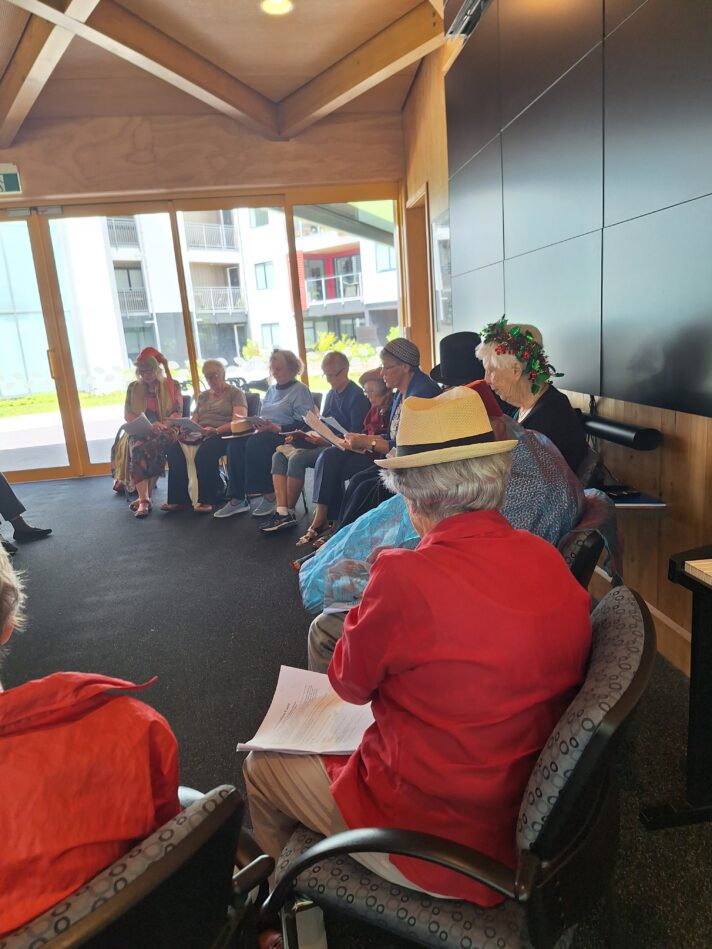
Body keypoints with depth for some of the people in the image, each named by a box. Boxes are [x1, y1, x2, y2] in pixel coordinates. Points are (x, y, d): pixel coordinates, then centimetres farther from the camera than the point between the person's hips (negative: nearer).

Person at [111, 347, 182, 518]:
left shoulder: (172, 385, 9)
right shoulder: (133, 387, 15)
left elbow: (178, 412, 2)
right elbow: (127, 414, 8)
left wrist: (162, 424, -19)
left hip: (164, 430, -2)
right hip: (139, 432, 2)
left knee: (154, 446, -38)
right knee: (136, 448, -35)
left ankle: (144, 497, -32)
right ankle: (144, 499, -41)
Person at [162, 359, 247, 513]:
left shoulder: (235, 393, 8)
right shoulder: (202, 396, 27)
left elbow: (238, 421, -7)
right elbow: (193, 421, 21)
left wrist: (216, 430, -22)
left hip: (224, 435, -6)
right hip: (199, 436, 6)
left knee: (205, 451, -39)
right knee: (174, 448, -24)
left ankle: (206, 500, -31)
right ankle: (179, 499, -25)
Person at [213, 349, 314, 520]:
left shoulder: (300, 390, 0)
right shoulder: (272, 389, 25)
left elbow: (305, 423, -11)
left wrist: (278, 428, -21)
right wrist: (259, 424, -1)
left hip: (286, 435, -7)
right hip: (265, 433, 7)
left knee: (255, 443, -35)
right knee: (235, 444, -21)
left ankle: (269, 496, -25)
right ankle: (237, 499, -24)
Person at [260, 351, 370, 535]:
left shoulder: (357, 396, -8)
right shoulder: (331, 394, 19)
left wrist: (327, 440, -24)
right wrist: (302, 435, 4)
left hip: (341, 446, -9)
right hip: (324, 443, 9)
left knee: (297, 458, -28)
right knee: (279, 455, -10)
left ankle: (290, 512, -12)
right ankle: (282, 512, -21)